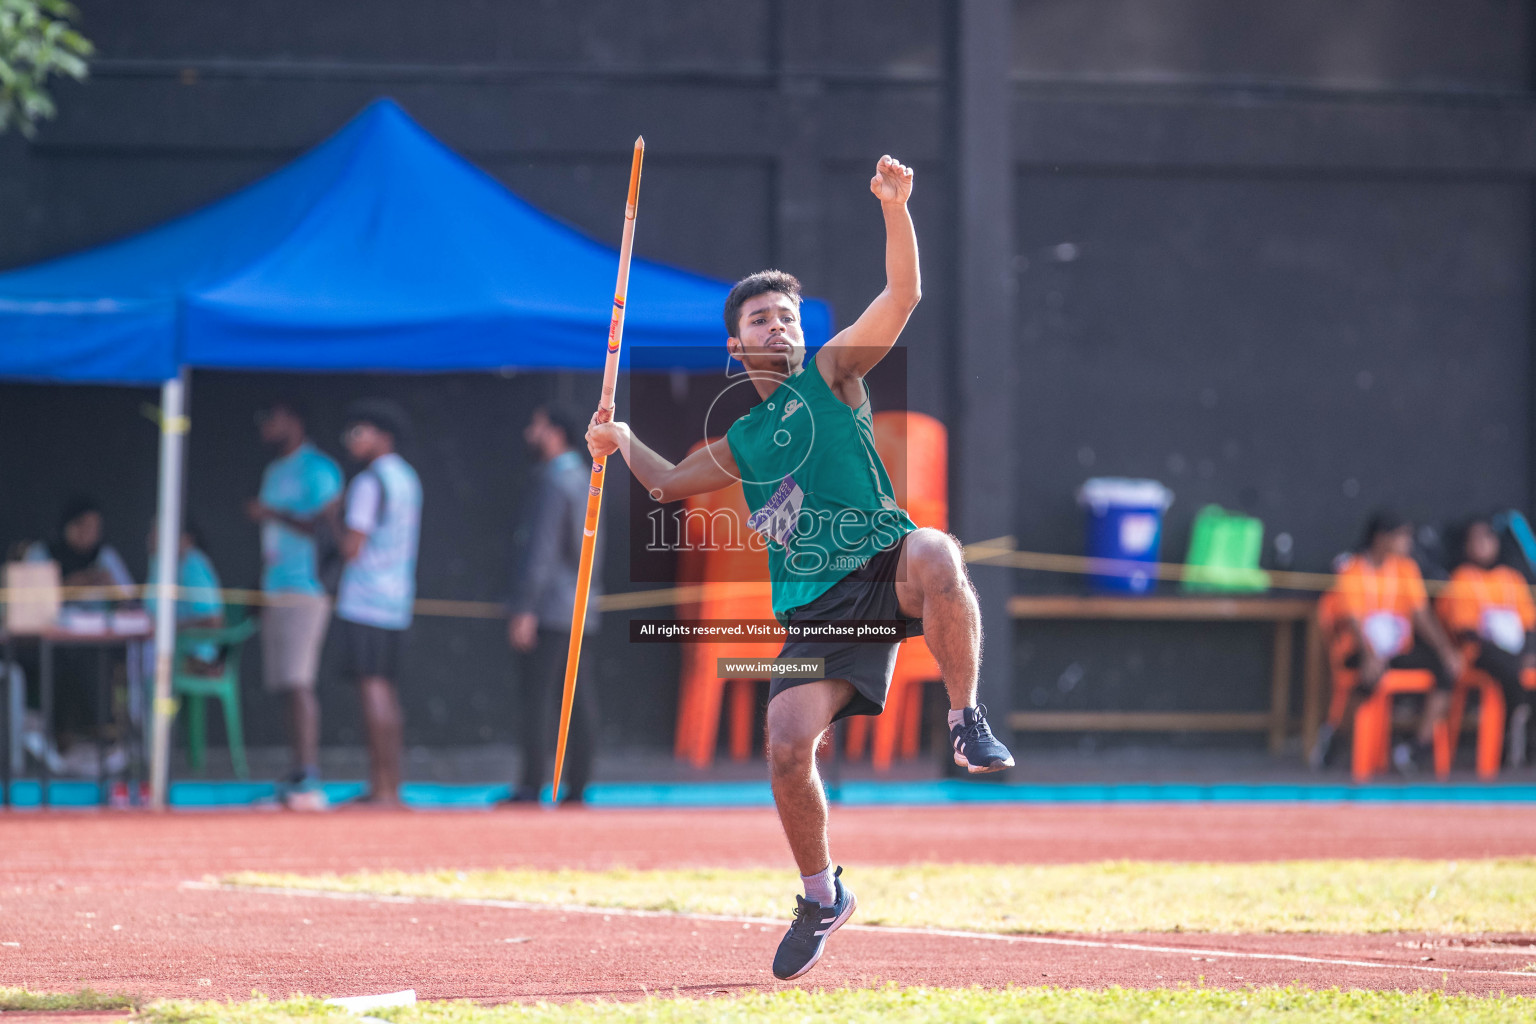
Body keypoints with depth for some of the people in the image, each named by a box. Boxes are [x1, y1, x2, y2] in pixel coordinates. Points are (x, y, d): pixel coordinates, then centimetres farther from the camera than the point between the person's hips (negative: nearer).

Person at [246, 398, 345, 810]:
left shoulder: (318, 468, -6)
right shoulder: (274, 473, 22)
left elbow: (325, 526, -15)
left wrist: (274, 513, -20)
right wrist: (261, 591, 24)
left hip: (304, 591, -9)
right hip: (276, 591, 9)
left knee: (299, 683, -15)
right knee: (287, 686, 5)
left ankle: (309, 780, -18)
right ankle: (298, 780, 5)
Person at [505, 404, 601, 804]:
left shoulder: (554, 482, -12)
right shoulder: (584, 479, 18)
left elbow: (542, 549, -18)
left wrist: (524, 609, -19)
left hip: (550, 606, -10)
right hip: (578, 609, 10)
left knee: (537, 697, -10)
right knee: (578, 699, 6)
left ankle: (532, 785, -14)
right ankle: (578, 783, 5)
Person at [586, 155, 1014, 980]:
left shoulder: (831, 373, 9)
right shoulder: (741, 441, 21)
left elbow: (902, 295, -4)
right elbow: (670, 484, 39)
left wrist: (894, 208, -16)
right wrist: (624, 444, 22)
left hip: (882, 567, -4)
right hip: (816, 608, 4)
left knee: (935, 555, -41)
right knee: (787, 747, -10)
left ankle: (966, 720, -25)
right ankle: (820, 895, 14)